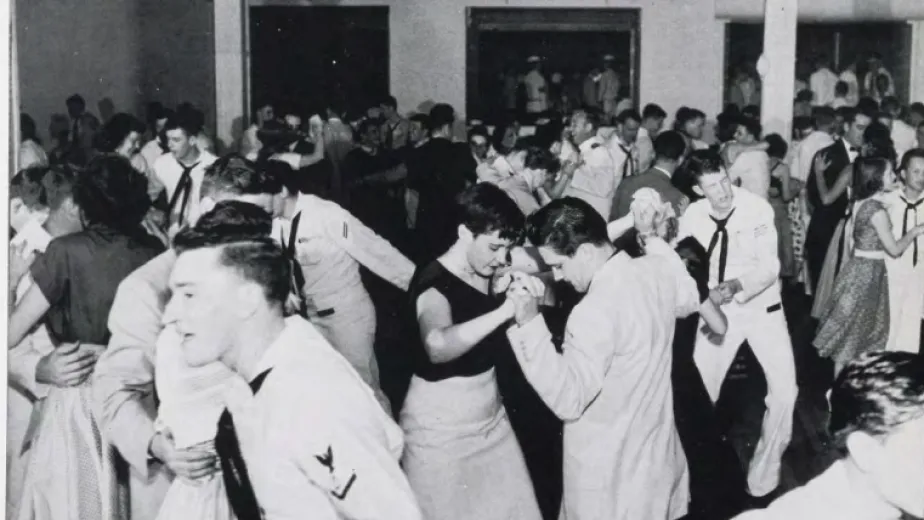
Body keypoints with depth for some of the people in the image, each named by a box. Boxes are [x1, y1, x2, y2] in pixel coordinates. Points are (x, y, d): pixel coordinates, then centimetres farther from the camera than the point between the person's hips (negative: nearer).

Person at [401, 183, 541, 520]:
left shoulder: (487, 272, -3)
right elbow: (437, 347, -45)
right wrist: (504, 310, -53)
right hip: (440, 428, -7)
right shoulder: (434, 285, -25)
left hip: (489, 416, 7)